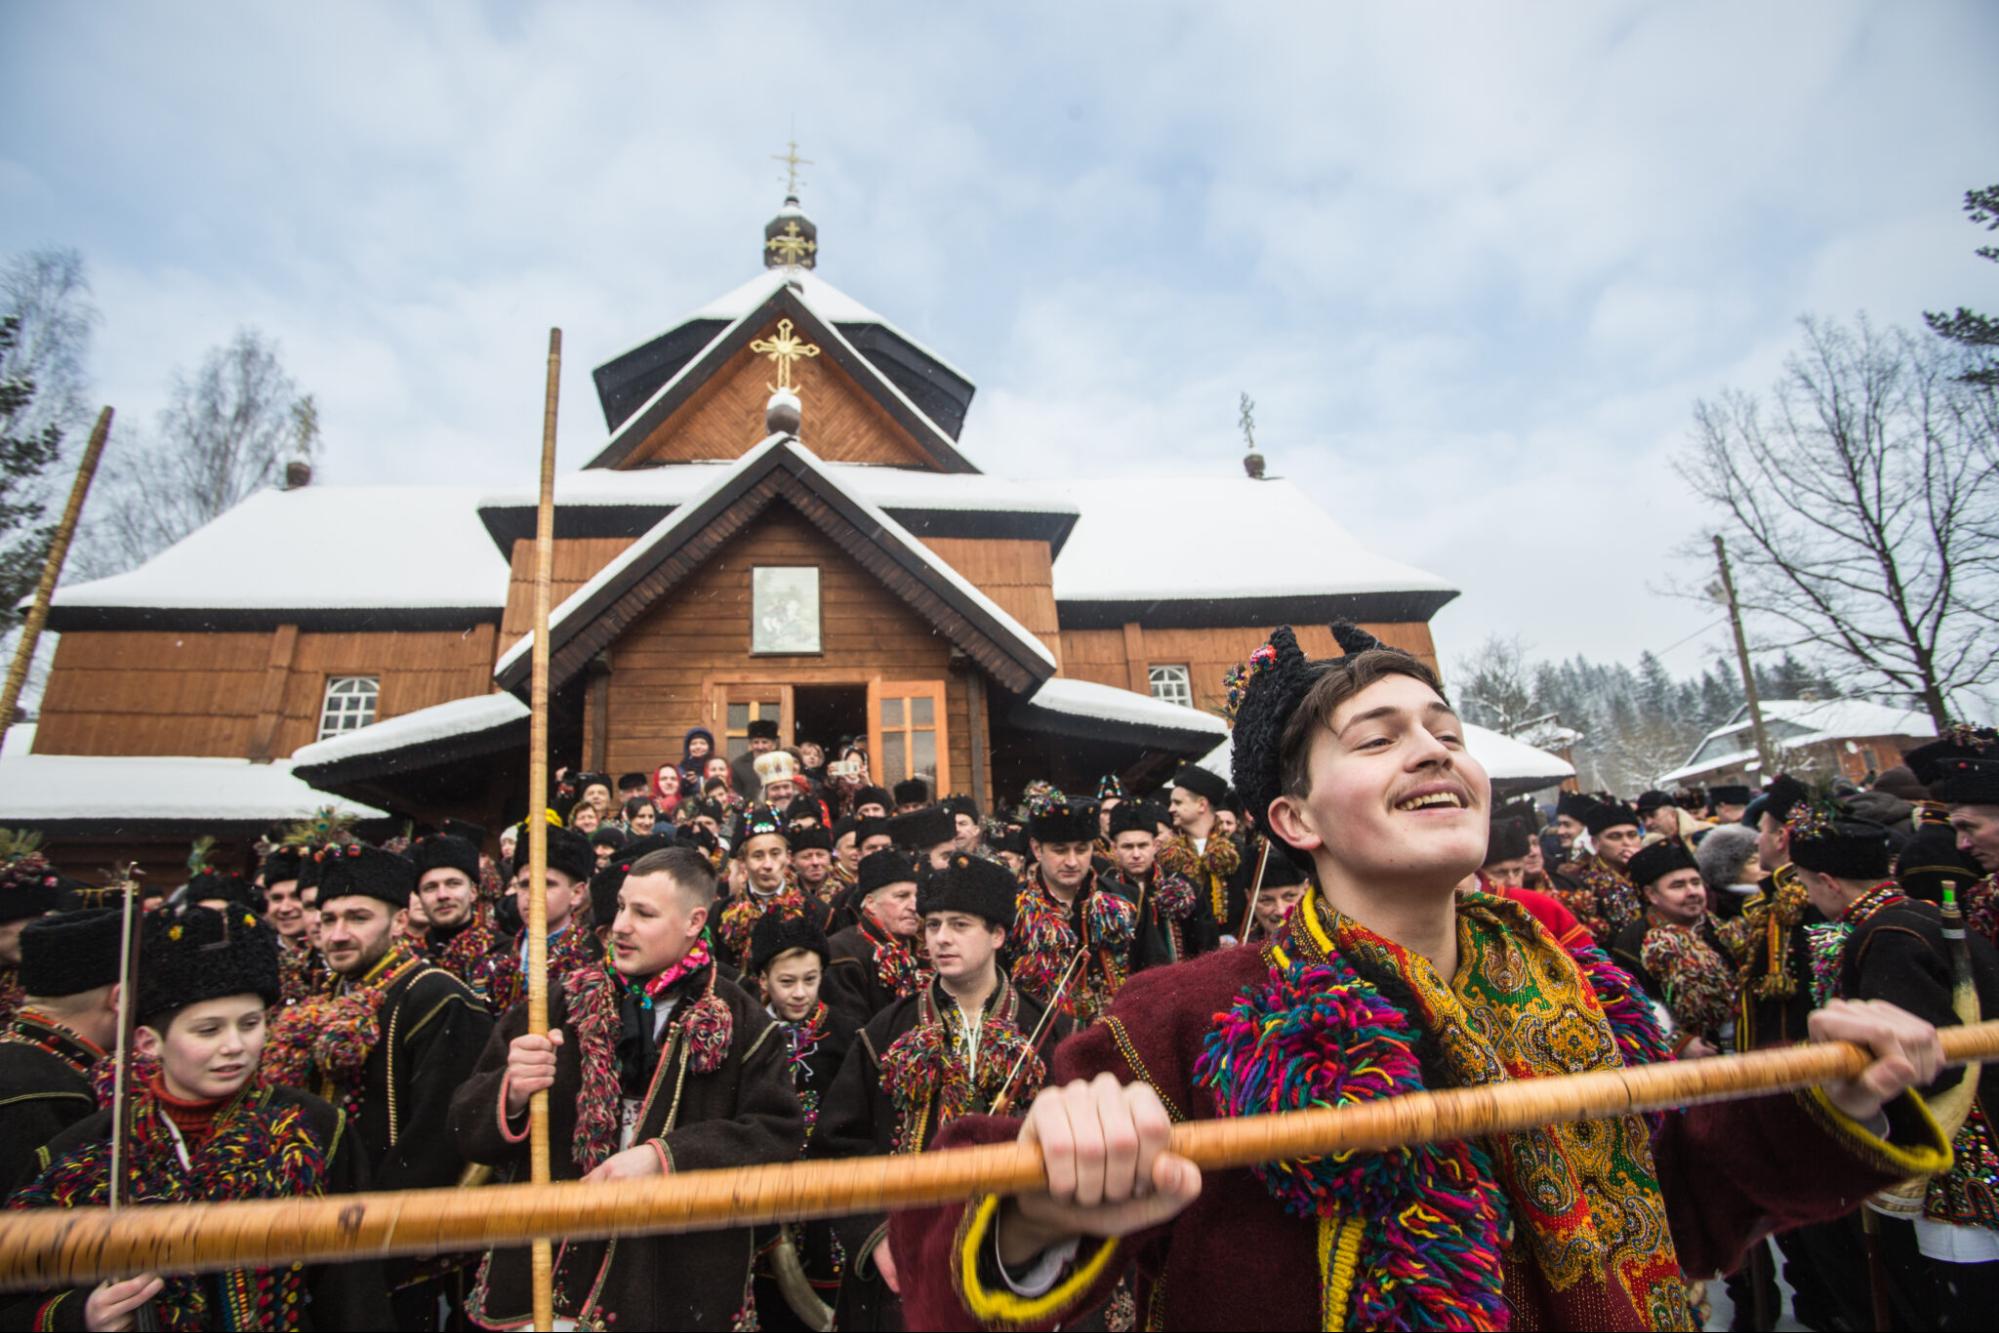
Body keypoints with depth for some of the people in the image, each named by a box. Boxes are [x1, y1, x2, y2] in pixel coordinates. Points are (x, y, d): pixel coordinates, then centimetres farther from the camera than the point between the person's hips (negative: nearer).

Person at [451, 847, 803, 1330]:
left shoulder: (740, 1023, -7)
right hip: (542, 1280, 2)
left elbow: (778, 1133, -13)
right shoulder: (560, 1004, -1)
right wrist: (510, 1094, -23)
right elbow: (465, 1124, 0)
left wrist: (665, 1156, -22)